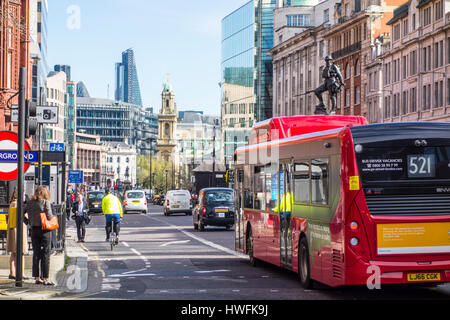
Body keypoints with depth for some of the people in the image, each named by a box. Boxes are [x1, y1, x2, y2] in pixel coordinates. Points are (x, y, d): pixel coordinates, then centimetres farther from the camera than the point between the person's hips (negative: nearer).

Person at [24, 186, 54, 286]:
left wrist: (30, 223, 15)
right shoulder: (45, 202, -9)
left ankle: (37, 278, 13)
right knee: (45, 254, -1)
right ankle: (45, 279, -2)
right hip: (45, 229, -5)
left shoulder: (30, 203, 5)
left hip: (34, 230, 5)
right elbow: (50, 216, -13)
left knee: (36, 254, 10)